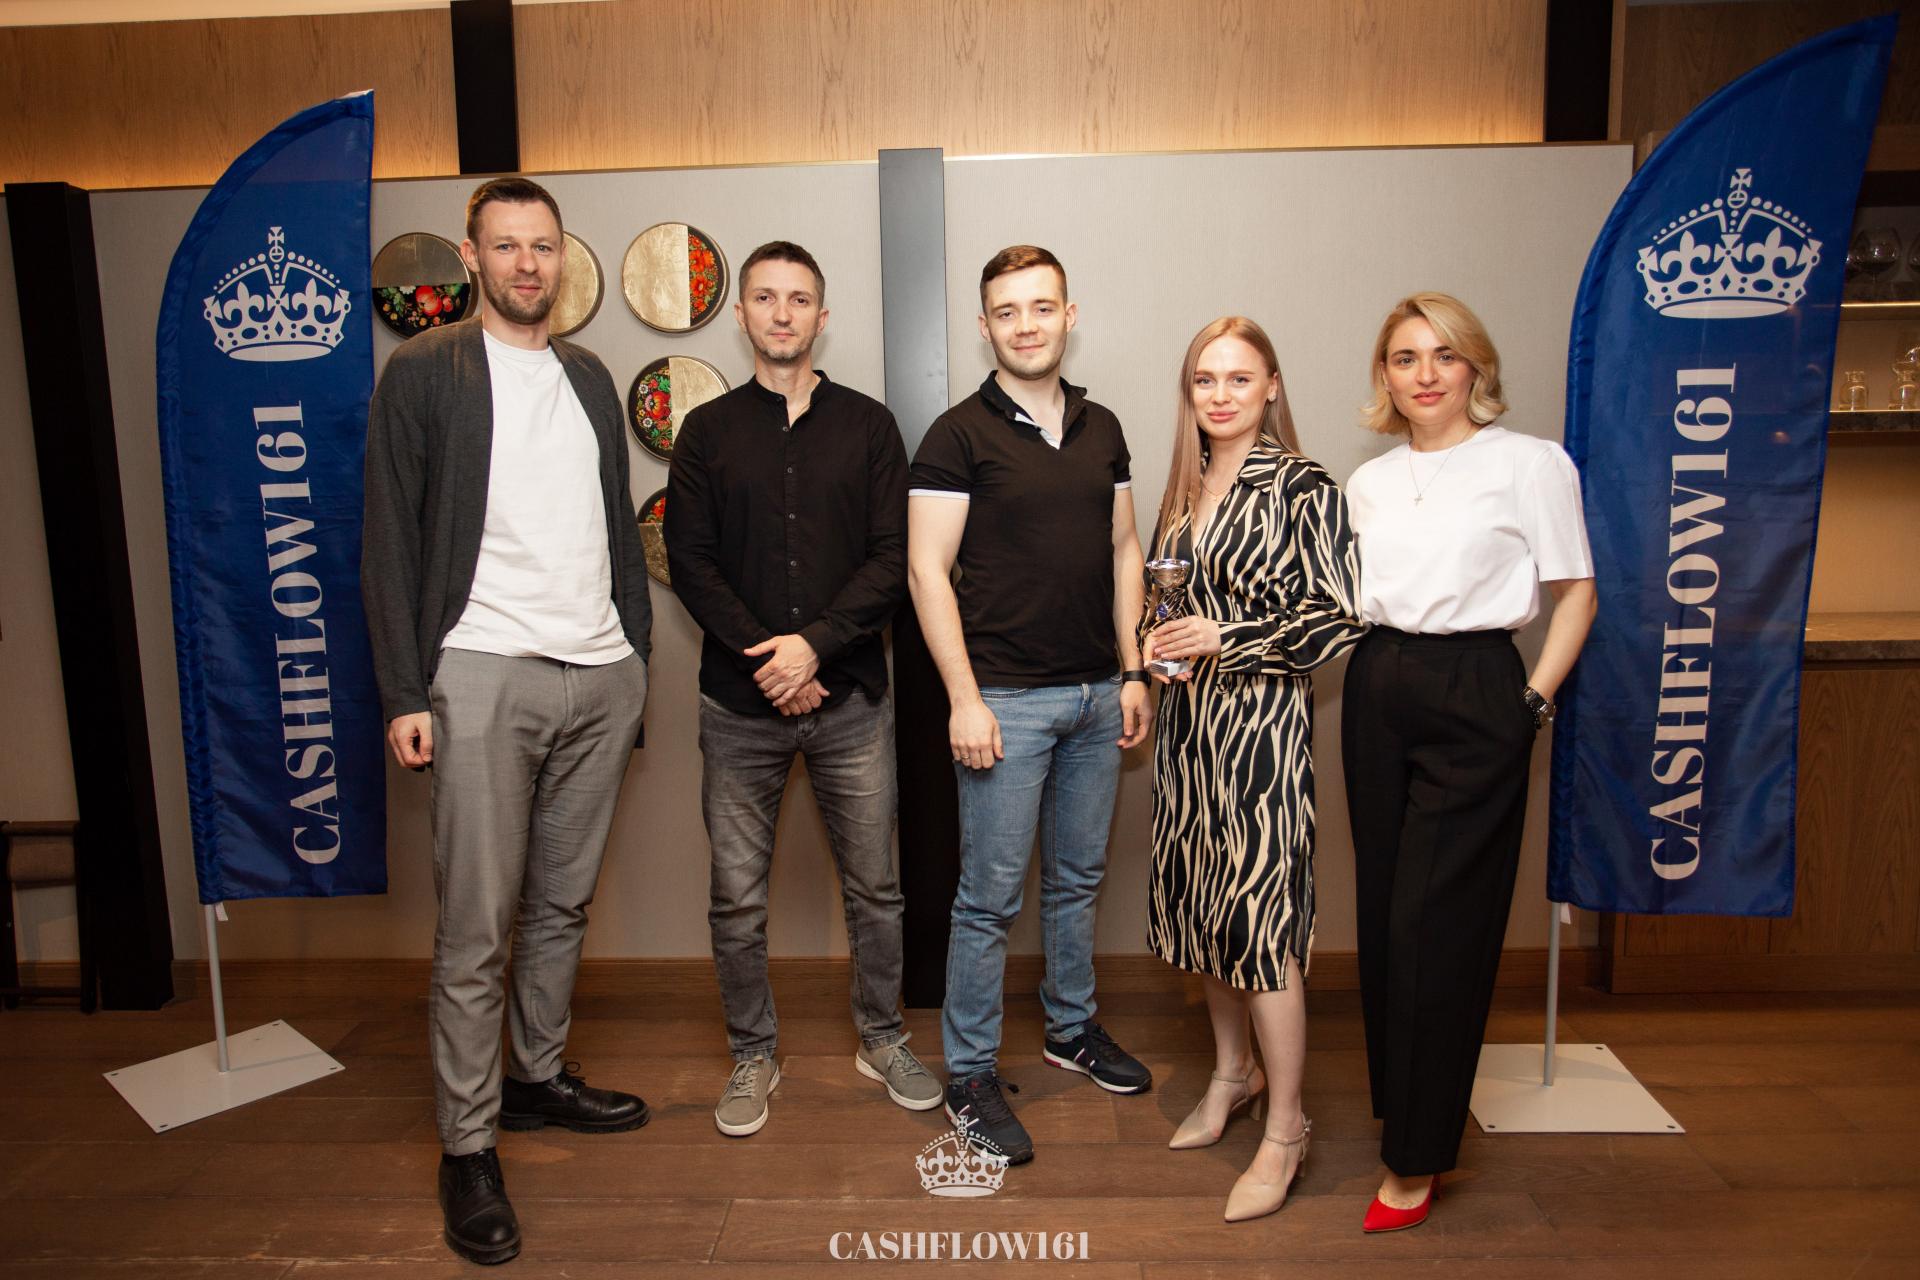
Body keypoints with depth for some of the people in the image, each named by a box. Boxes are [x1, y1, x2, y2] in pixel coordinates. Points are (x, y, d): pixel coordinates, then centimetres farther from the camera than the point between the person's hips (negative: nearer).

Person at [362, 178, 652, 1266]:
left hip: (601, 676, 5)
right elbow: (392, 544, -3)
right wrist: (405, 694, -9)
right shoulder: (423, 373, 1)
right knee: (477, 926, -2)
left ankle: (542, 1075, 30)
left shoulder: (590, 377, 15)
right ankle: (468, 1145, 11)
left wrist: (637, 654, 12)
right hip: (486, 676, -5)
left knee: (564, 902, 13)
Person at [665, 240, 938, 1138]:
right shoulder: (707, 431, 7)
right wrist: (764, 657, -12)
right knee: (737, 897, 8)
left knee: (874, 886, 9)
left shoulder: (867, 425, 5)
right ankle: (753, 1054, 27)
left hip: (850, 698, 0)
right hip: (738, 702, 0)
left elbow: (892, 558, -2)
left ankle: (881, 1038, 30)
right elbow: (689, 561, 0)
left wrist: (816, 643, -15)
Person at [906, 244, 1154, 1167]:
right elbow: (926, 570, -10)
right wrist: (964, 699, -15)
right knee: (991, 897, 1)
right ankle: (969, 1075, 15)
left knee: (1078, 876, 17)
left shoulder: (1101, 429, 11)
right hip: (1006, 698, -5)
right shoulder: (959, 435, -6)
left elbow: (1122, 550, 14)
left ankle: (1071, 1029, 36)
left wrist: (1133, 672, 9)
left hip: (1095, 694, 6)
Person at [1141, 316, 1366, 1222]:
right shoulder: (1186, 488, 11)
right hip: (1188, 717, 7)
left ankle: (1285, 1128, 11)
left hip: (1261, 718, -7)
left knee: (1259, 912, -5)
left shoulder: (1301, 488, -9)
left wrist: (1224, 638, -15)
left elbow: (1341, 619, -11)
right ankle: (1232, 1071, 34)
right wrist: (1161, 646, 3)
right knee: (1197, 898, 14)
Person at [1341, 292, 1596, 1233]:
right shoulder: (1369, 481, 13)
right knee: (1383, 914, 11)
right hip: (1376, 695, 6)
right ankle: (1399, 1101, 30)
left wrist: (1535, 700, -7)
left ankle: (1414, 1161, 9)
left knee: (1435, 925, -3)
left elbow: (1576, 593, -1)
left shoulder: (1528, 463, -2)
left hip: (1473, 696, -5)